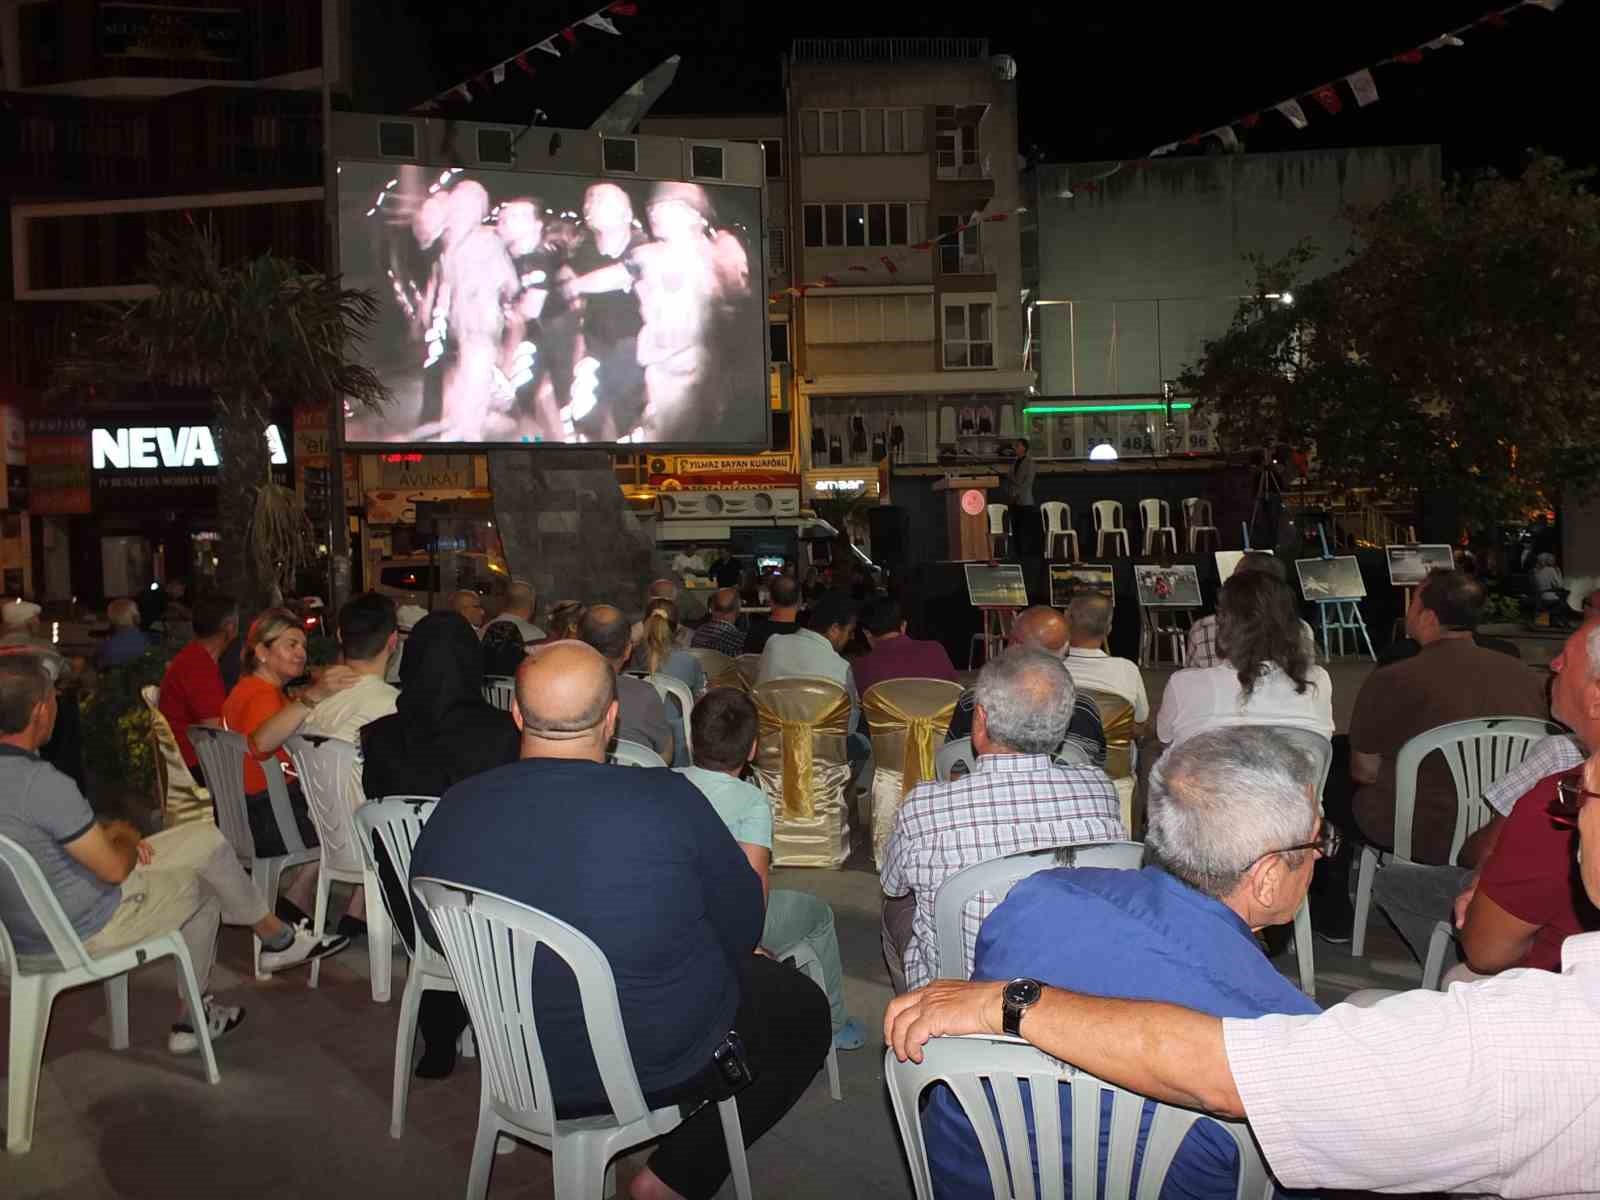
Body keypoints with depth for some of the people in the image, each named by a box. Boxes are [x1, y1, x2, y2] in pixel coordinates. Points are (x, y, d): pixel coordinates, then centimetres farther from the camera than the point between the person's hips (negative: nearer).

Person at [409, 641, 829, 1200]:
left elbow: (435, 930, 3)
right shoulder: (668, 800, -27)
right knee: (806, 1008, 19)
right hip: (660, 1065, -6)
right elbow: (743, 924, -12)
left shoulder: (452, 811, -14)